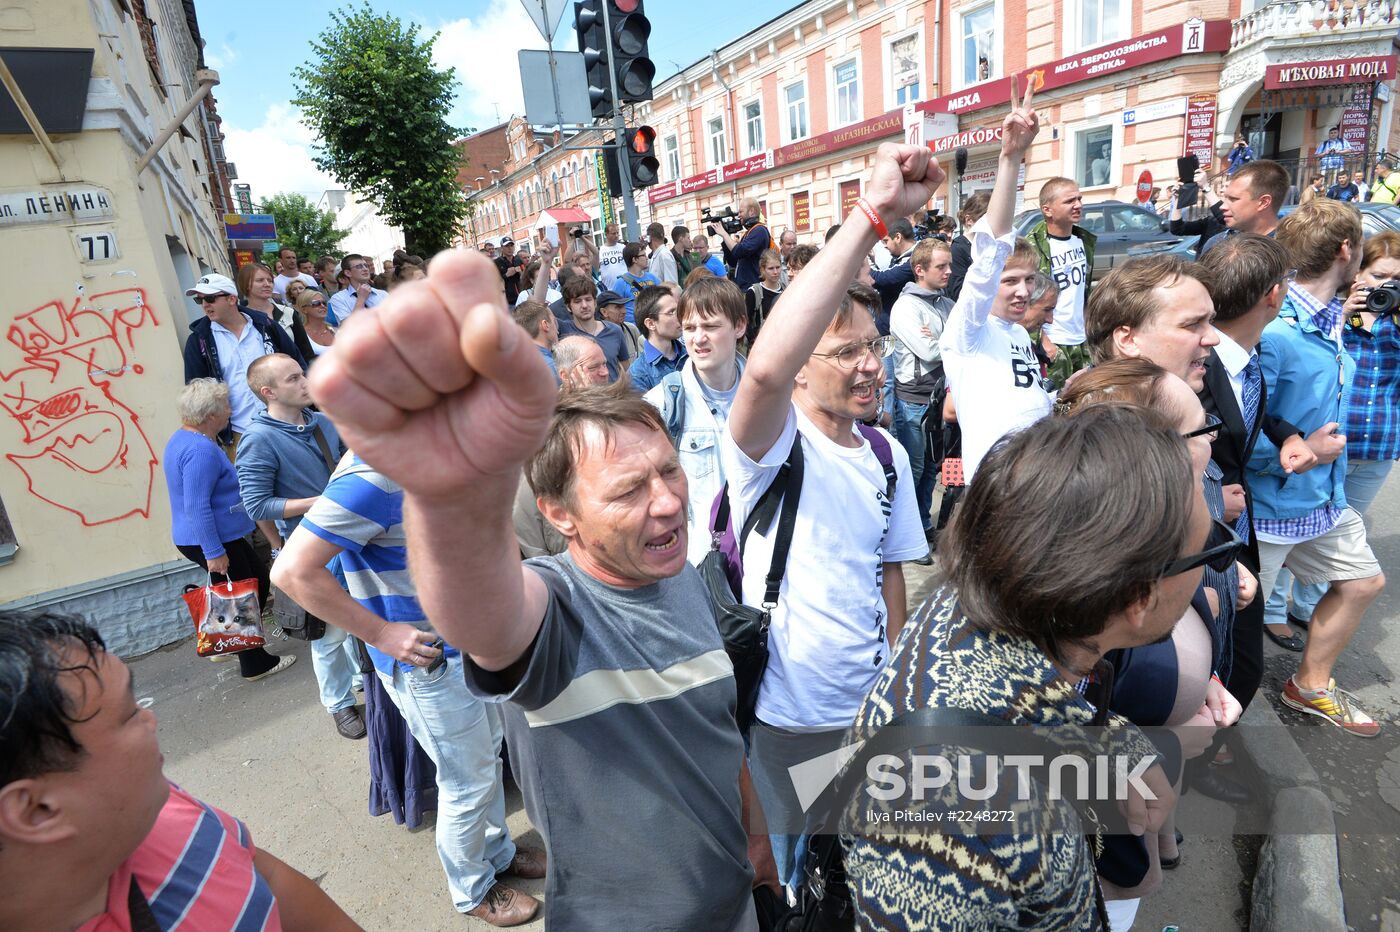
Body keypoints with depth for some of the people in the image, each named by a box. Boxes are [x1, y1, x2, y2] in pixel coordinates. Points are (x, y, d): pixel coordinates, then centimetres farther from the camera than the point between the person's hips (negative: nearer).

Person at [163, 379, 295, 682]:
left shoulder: (183, 438, 9)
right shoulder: (201, 450, -26)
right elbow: (197, 507, -28)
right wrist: (214, 553, -25)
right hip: (211, 542, -10)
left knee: (259, 577, 20)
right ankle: (255, 665, 17)